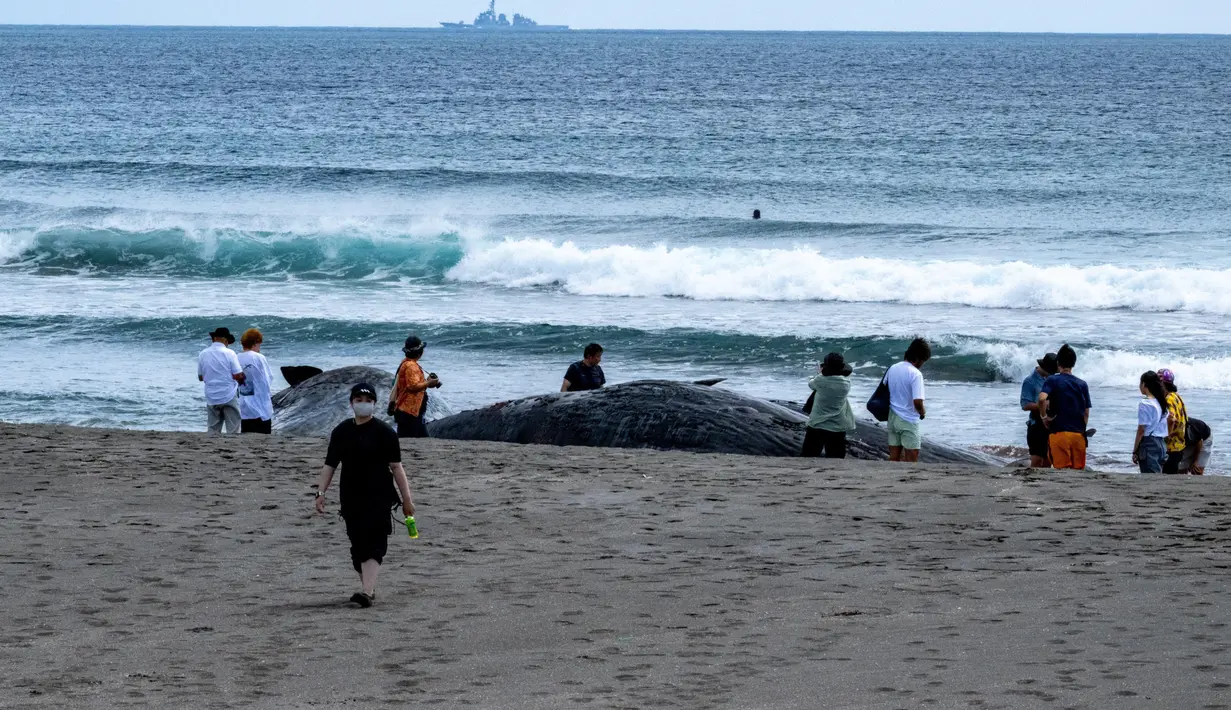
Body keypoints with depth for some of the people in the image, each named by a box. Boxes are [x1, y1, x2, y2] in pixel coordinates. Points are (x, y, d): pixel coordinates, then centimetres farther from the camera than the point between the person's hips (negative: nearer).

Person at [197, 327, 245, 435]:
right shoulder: (229, 353, -10)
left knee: (212, 430, 8)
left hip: (211, 398, 4)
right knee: (233, 430, 0)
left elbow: (200, 377, 11)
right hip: (229, 397, -4)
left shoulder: (203, 354, 3)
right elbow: (238, 376, -12)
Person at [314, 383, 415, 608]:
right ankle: (369, 588, 21)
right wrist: (321, 492, 3)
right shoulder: (341, 432, 11)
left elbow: (396, 467, -3)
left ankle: (367, 592, -25)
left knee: (373, 543, -14)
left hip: (378, 497, -5)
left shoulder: (384, 432, -2)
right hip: (351, 499, 5)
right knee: (358, 546, 7)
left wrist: (407, 499, -5)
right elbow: (330, 465, 13)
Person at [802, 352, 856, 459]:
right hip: (838, 429, 2)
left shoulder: (820, 380, -13)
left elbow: (810, 383, 8)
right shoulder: (846, 383, -7)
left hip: (817, 426, -2)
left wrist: (822, 373, 23)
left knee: (808, 458, 8)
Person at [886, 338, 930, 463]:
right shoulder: (915, 374, -18)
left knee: (894, 457, 11)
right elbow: (917, 402, -24)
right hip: (908, 420, -7)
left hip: (892, 419, 7)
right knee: (912, 457, 1)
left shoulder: (892, 369, 4)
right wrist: (923, 412, -3)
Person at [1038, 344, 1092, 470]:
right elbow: (1086, 414, 10)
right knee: (1078, 471, 8)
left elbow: (1042, 398, -22)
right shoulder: (1082, 384, 9)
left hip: (1059, 433, -3)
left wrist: (1044, 416, -7)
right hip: (1079, 434, 3)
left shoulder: (1053, 381, -2)